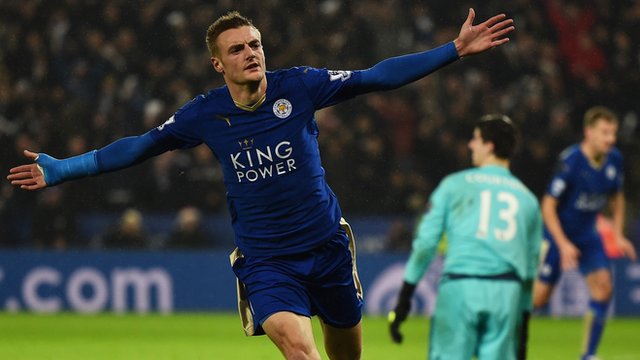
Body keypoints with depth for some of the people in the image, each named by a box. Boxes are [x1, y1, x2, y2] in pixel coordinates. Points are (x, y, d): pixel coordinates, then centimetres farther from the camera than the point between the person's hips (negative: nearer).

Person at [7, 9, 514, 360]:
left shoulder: (299, 86, -7)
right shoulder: (205, 114, -5)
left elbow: (377, 77, -4)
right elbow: (139, 147, 6)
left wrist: (454, 51, -9)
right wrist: (61, 170, 4)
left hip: (326, 243, 2)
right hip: (264, 257, -2)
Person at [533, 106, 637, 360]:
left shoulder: (614, 159, -6)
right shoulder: (570, 161, -24)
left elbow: (616, 197, 12)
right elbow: (548, 206, -20)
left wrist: (618, 236, 3)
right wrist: (563, 244, -24)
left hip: (587, 234, 6)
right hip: (557, 234, -5)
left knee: (603, 287, -8)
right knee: (538, 298, -4)